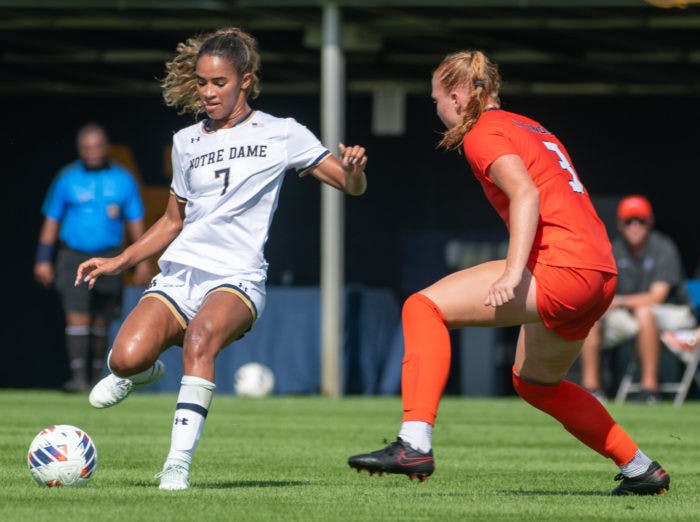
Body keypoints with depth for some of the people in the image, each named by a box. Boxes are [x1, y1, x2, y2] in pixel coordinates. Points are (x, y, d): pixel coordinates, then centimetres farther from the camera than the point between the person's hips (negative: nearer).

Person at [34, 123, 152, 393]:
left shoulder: (123, 180, 6)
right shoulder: (67, 178, 4)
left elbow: (135, 222, 10)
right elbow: (51, 221, 8)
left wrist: (142, 260, 5)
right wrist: (43, 259, 3)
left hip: (108, 259, 1)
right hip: (73, 257, -1)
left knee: (101, 322, 7)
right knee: (77, 317, -13)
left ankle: (96, 377, 18)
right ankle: (78, 376, -15)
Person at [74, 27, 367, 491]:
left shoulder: (281, 134, 5)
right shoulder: (186, 142, 17)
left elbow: (352, 186, 6)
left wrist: (354, 168, -18)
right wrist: (118, 262, 19)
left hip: (237, 279, -4)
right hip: (179, 274, 4)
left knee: (201, 335, -39)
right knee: (127, 357, -25)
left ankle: (180, 462, -38)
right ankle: (144, 372, 14)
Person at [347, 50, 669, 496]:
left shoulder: (483, 133, -2)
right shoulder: (530, 128, 25)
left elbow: (526, 193, -18)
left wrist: (513, 272, -27)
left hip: (562, 268, -10)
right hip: (602, 274, 10)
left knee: (424, 308, -11)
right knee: (535, 381, 29)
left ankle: (415, 445, -26)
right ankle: (642, 471, 33)